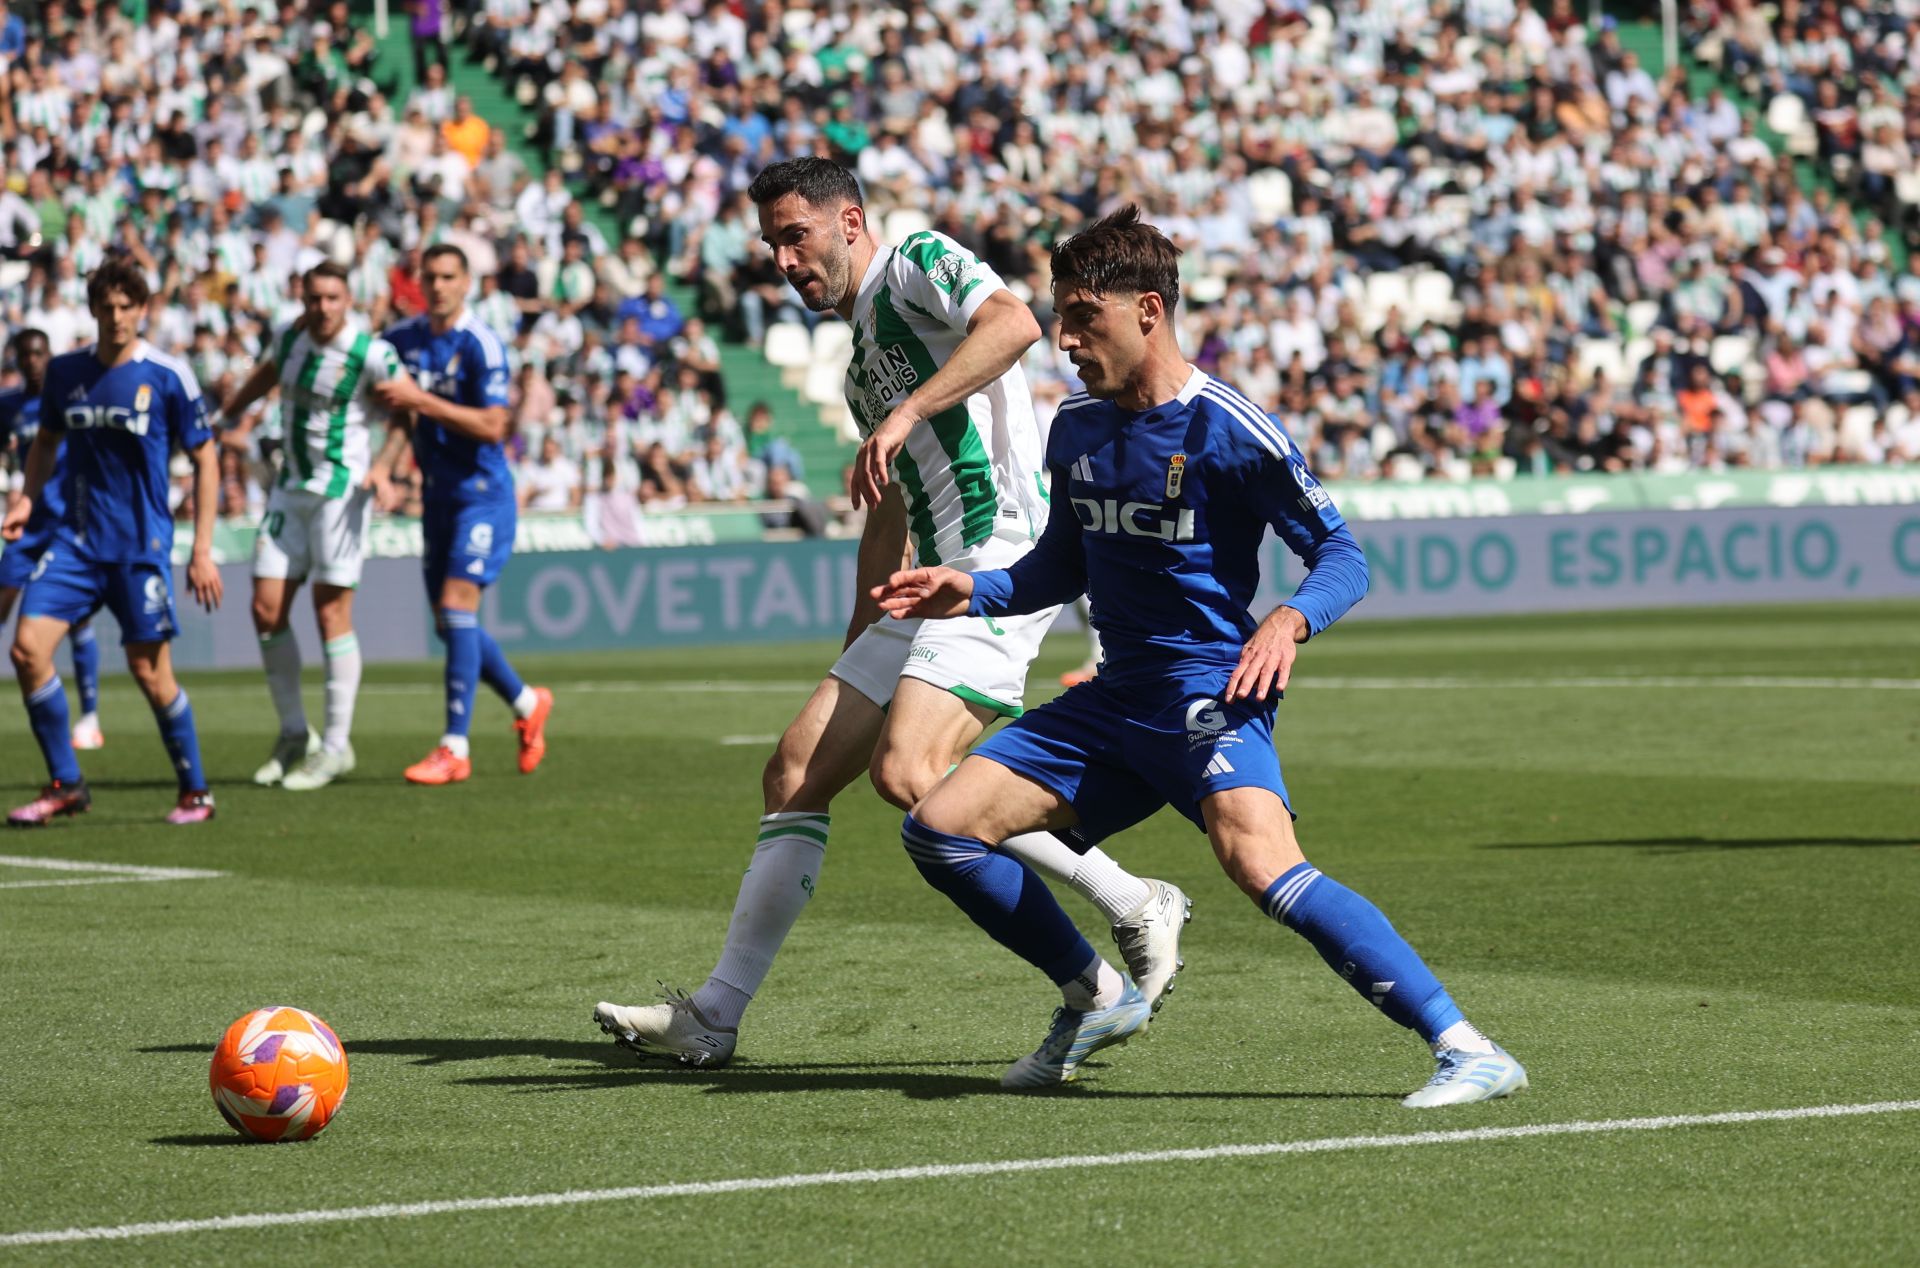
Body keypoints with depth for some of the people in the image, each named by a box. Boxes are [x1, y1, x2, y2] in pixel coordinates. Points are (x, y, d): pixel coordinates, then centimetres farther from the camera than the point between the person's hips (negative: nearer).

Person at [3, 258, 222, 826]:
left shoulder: (168, 376, -7)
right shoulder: (64, 371, 5)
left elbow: (206, 459, -1)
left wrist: (202, 551, -5)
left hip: (142, 545, -4)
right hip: (76, 539, 4)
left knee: (149, 670, -2)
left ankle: (195, 792, 17)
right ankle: (64, 784, 3)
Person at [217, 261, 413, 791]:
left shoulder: (372, 354, -14)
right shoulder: (289, 339, 5)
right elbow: (266, 376, 27)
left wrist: (383, 466, -22)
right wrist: (232, 416, 21)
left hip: (341, 489, -6)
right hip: (290, 488, 6)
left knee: (331, 613, -6)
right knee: (267, 609, 2)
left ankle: (336, 745, 4)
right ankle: (294, 735, 15)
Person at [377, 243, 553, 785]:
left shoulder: (481, 345, -14)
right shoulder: (404, 338, 7)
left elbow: (492, 426, -21)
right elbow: (397, 408, 24)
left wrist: (419, 400, -22)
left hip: (483, 492, -7)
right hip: (438, 494, 7)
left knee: (457, 606, -16)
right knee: (449, 622, 10)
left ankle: (455, 749, -15)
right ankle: (527, 703, 32)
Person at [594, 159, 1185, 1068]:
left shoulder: (919, 265, -2)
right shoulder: (862, 358, 26)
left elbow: (1013, 322, -24)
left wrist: (907, 414, -30)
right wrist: (857, 645, 27)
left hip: (1002, 561, -10)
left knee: (906, 773, -24)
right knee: (796, 772, 5)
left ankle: (1134, 908, -12)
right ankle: (714, 1017, 9)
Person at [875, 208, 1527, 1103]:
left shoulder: (1230, 431, -11)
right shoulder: (1075, 427, 10)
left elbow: (1342, 555, -9)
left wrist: (1289, 620, -29)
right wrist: (975, 593, 8)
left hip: (1210, 692, -8)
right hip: (1113, 696, 8)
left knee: (1261, 864, -33)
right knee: (939, 829, 1)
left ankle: (1465, 1049, -31)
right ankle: (1100, 998, 19)